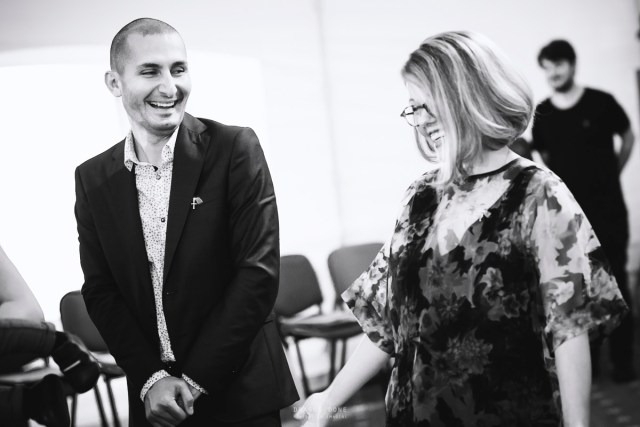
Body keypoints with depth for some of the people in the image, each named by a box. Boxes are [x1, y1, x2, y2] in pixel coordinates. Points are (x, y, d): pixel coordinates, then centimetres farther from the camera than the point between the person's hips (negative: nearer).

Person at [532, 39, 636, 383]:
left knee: (615, 282, 0)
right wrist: (565, 184, 7)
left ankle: (623, 360, 7)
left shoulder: (601, 102, -6)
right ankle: (587, 359, 15)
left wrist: (609, 175, 8)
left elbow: (628, 138, 10)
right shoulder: (541, 114, 0)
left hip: (608, 208, -2)